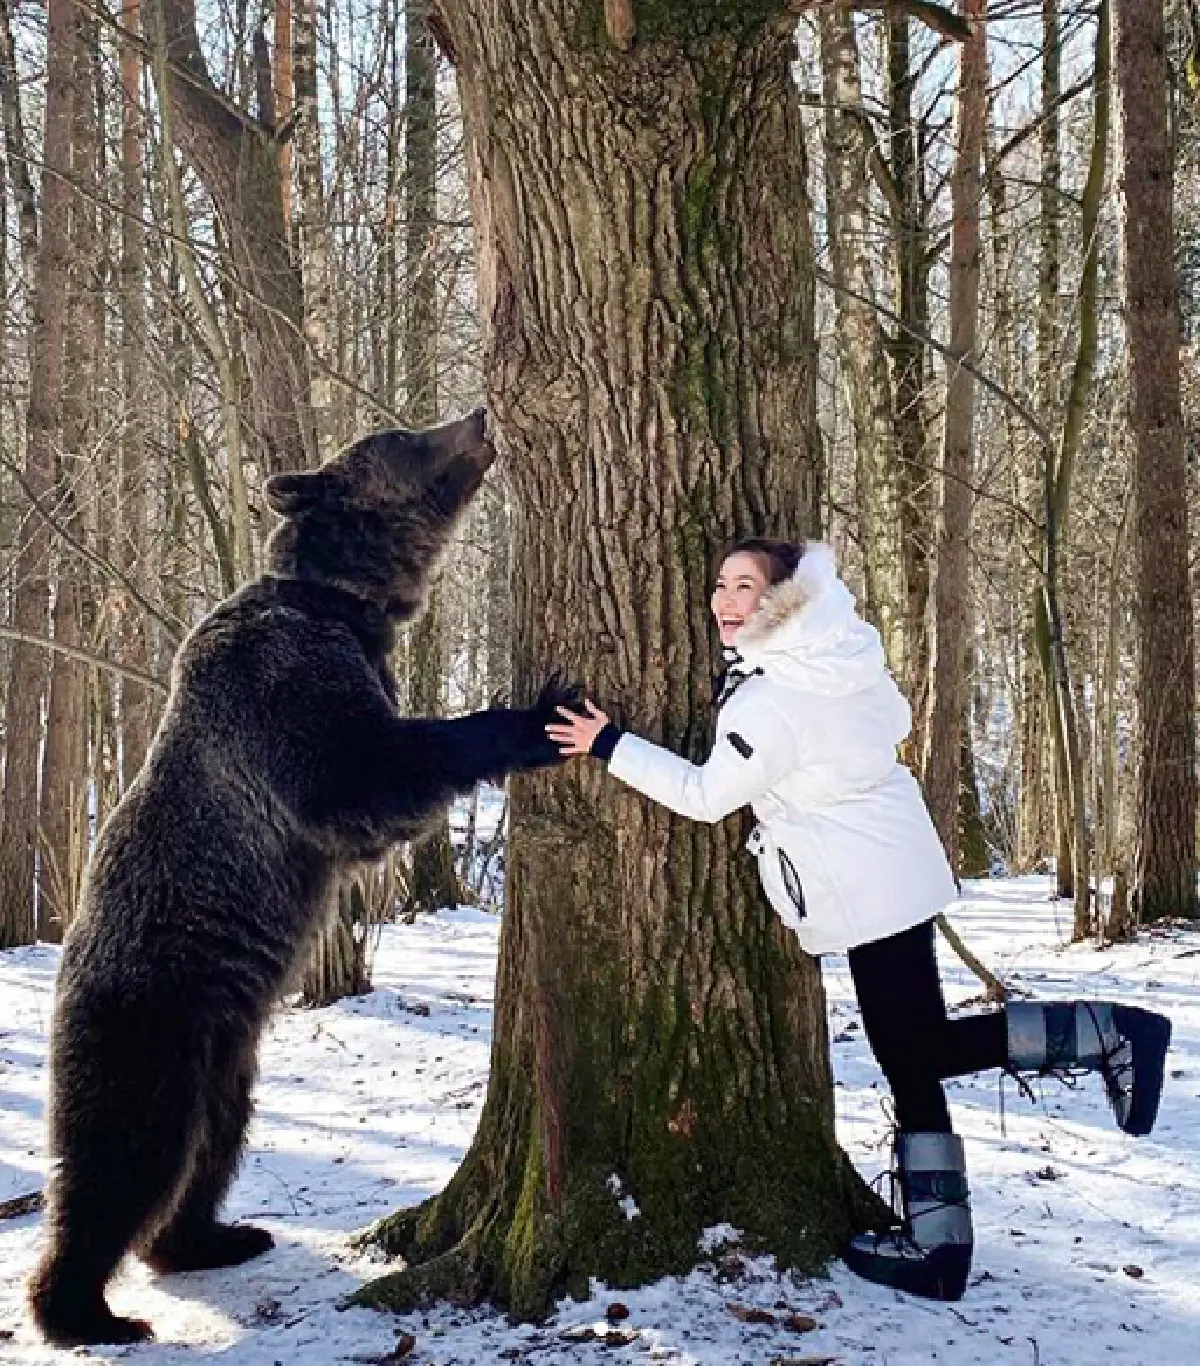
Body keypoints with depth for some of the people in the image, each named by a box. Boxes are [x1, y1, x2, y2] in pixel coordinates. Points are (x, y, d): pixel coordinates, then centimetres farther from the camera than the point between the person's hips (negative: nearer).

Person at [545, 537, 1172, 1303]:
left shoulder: (770, 701, -20)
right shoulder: (848, 650, 5)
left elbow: (705, 795, -14)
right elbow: (897, 722, 18)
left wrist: (611, 746, -9)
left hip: (867, 889, -9)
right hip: (895, 869, 9)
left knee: (917, 1053, 1)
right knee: (913, 1052, 11)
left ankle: (1105, 1035, 1)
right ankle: (934, 1241, 16)